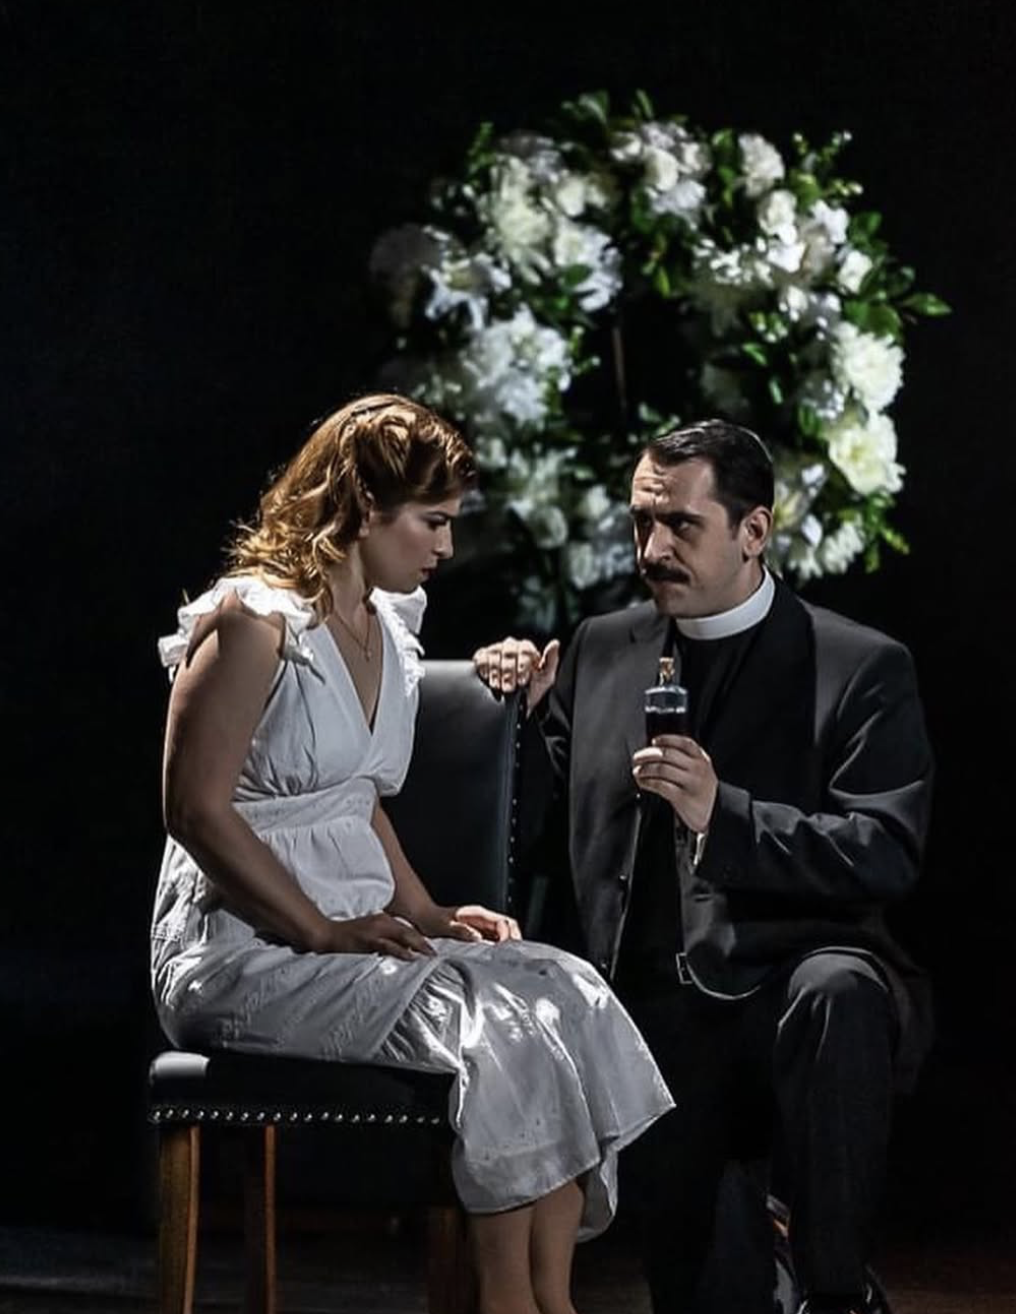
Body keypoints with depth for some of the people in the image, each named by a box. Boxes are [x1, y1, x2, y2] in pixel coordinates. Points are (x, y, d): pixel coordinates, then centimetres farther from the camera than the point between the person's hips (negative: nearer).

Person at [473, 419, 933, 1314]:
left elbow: (888, 855, -11)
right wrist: (531, 708, 6)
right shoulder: (602, 650, 14)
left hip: (792, 979, -2)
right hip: (654, 1002, 3)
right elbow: (563, 812, 25)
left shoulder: (861, 668, 0)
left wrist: (723, 813, -22)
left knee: (836, 993, -39)